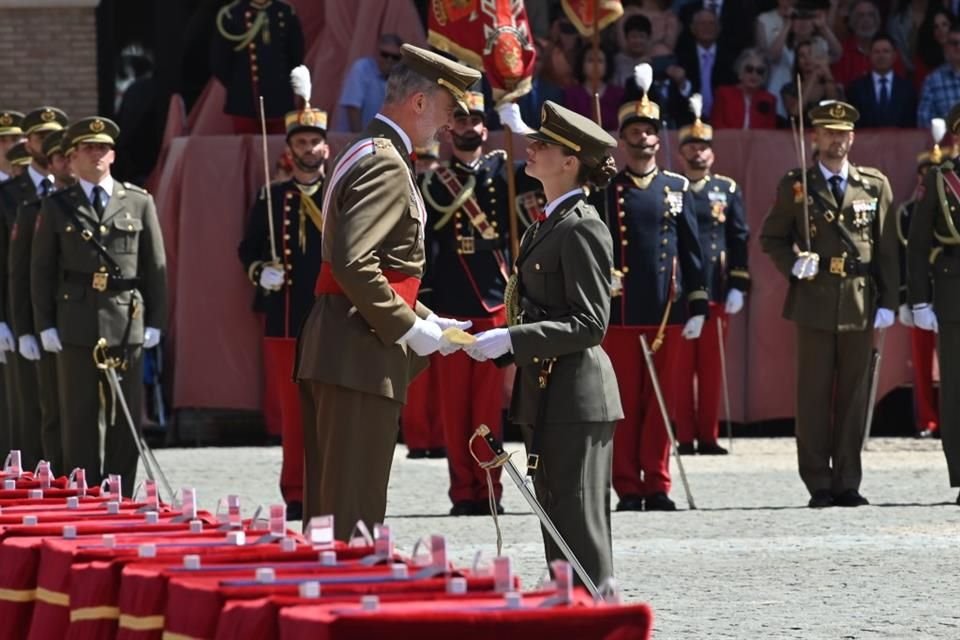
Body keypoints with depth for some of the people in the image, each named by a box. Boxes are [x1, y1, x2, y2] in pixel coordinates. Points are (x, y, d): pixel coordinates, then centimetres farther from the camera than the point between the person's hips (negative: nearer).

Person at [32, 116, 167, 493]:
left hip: (127, 325, 0)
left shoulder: (139, 203, 9)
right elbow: (41, 271, 8)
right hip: (76, 328, 0)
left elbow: (156, 267, 9)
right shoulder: (56, 207, 9)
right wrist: (45, 325, 0)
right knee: (80, 419, 1)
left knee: (125, 419, 1)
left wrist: (155, 322, 3)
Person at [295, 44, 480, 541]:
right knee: (353, 511, -9)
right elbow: (352, 263, -24)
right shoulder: (387, 166, -13)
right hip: (361, 356, -11)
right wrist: (409, 327, -16)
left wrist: (426, 320, 18)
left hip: (331, 352, 11)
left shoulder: (365, 155, 21)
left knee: (329, 506, 12)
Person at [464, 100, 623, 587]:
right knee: (556, 520, 14)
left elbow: (589, 323, -19)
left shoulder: (582, 228, -15)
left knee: (579, 527, -6)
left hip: (576, 395, -10)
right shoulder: (549, 225, 15)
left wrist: (511, 340, -23)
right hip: (546, 393, 10)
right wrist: (494, 338, 11)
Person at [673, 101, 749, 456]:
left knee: (711, 367, 4)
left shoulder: (727, 190, 10)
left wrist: (738, 286, -1)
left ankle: (708, 436, 9)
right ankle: (685, 436, 3)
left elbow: (740, 239, 7)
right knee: (680, 368, -1)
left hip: (716, 293, 2)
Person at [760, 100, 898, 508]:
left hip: (860, 303, 1)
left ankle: (847, 483, 9)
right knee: (814, 394, -1)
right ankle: (819, 485, 2)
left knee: (854, 394, 3)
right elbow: (771, 238, 10)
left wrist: (888, 302, 2)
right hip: (814, 302, -1)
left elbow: (888, 248, 8)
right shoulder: (795, 186, 6)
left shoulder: (875, 185, 9)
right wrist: (793, 264, -10)